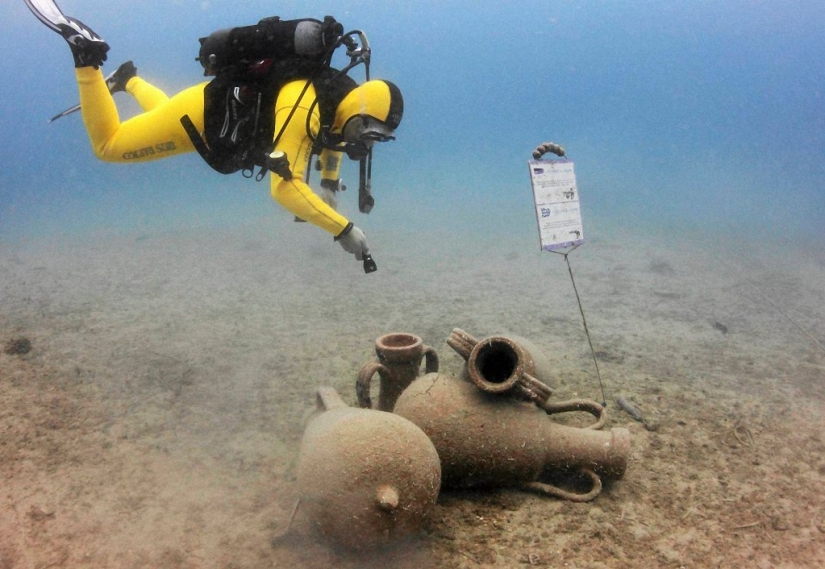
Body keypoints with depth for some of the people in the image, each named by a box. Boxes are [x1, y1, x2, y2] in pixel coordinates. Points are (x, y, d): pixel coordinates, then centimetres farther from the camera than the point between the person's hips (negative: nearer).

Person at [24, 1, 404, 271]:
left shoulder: (346, 101, -15)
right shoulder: (303, 105, -42)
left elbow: (334, 135, 12)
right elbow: (284, 188, -50)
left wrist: (329, 185, -2)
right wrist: (343, 230, -51)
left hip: (234, 110, 8)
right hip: (203, 113, -8)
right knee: (108, 145, 3)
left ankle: (128, 80, 57)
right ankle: (86, 55, 9)